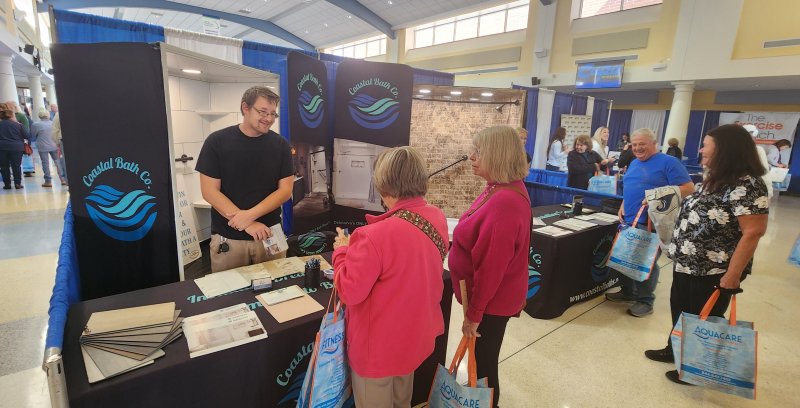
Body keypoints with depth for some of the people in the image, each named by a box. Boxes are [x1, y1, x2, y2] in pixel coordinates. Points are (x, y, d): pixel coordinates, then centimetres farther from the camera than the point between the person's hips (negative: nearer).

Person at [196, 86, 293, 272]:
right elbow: (209, 191, -7)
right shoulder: (217, 141, -4)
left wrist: (249, 215, -17)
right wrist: (248, 224, -16)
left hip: (269, 234, 1)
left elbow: (285, 190, -4)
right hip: (227, 239, -1)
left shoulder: (280, 145, 1)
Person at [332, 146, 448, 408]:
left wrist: (342, 251, -9)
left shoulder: (379, 235, -33)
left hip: (381, 345, -6)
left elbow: (349, 292, -23)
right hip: (417, 335, 7)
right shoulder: (438, 219, -9)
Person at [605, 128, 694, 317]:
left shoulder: (668, 162, -8)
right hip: (629, 220, 8)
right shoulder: (634, 163, 16)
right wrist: (623, 206, 10)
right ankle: (628, 292, 30)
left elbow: (689, 188, -13)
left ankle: (645, 301, 15)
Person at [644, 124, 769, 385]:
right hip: (687, 265, 9)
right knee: (680, 310, 22)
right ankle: (675, 350, 42)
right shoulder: (715, 180, 7)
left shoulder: (746, 185, -21)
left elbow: (753, 232, -25)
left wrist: (732, 276, -24)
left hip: (712, 274, -9)